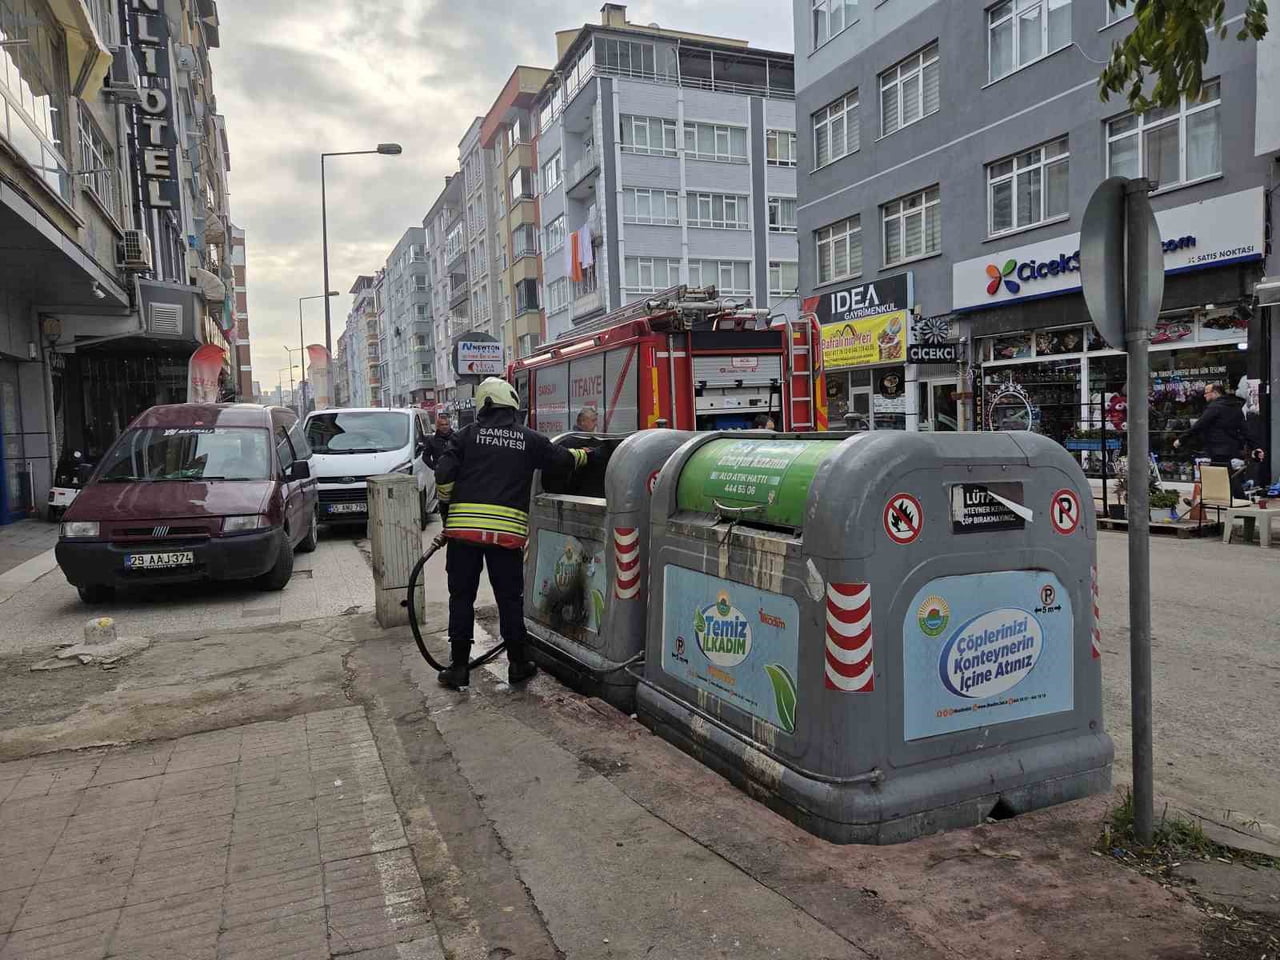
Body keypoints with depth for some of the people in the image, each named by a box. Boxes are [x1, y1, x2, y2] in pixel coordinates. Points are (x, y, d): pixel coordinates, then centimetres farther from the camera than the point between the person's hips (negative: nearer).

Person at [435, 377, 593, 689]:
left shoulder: (467, 434, 5)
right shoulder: (530, 439, 7)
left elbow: (444, 474, -3)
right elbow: (564, 458, 19)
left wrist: (451, 502, 16)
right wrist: (586, 455, 40)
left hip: (464, 526, 0)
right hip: (508, 531, 0)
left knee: (462, 597, 10)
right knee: (510, 598, 12)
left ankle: (458, 666, 14)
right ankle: (517, 664, 20)